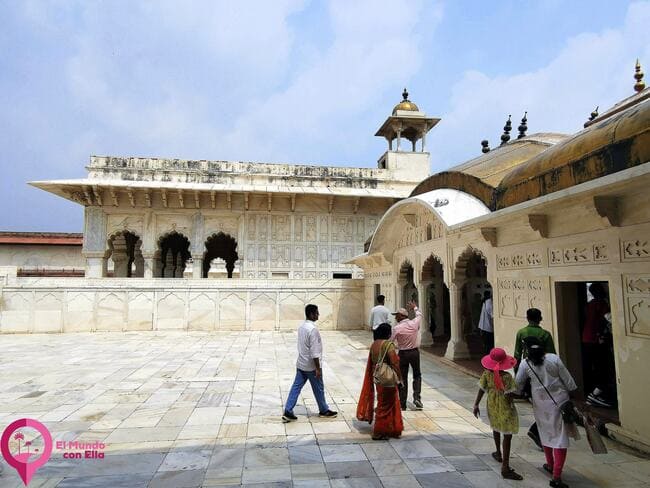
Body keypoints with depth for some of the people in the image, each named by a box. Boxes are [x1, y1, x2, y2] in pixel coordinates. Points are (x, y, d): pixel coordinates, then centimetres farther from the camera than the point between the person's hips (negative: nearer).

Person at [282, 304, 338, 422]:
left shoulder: (301, 326, 5)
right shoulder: (313, 329, -24)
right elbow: (314, 352, -24)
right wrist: (318, 368, -18)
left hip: (301, 364, 8)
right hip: (311, 366, -8)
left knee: (296, 387, 9)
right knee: (319, 389, 10)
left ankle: (288, 412, 9)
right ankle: (324, 411, 27)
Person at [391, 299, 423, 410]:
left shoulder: (396, 328, -16)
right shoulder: (414, 323, -8)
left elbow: (391, 343, -10)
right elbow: (419, 315, 15)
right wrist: (414, 307, 32)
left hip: (403, 354, -2)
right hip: (415, 352, 2)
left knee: (403, 378, 9)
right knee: (417, 375, 19)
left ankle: (402, 404, 13)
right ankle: (417, 397, 2)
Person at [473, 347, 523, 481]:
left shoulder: (486, 374, -9)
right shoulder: (507, 377, -21)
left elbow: (481, 390, -4)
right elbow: (509, 395, -20)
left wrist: (476, 405, 3)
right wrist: (512, 407, -3)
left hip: (492, 406, 5)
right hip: (505, 408, -5)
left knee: (496, 428, 28)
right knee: (507, 435, 3)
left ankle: (499, 453, 49)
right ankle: (505, 468, 5)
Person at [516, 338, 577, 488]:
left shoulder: (525, 364, -6)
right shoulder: (554, 358, -8)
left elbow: (518, 384, 3)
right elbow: (568, 380, -5)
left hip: (541, 404, 1)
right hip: (559, 401, -1)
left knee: (546, 433, 21)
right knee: (560, 437, 2)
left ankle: (550, 465, 39)